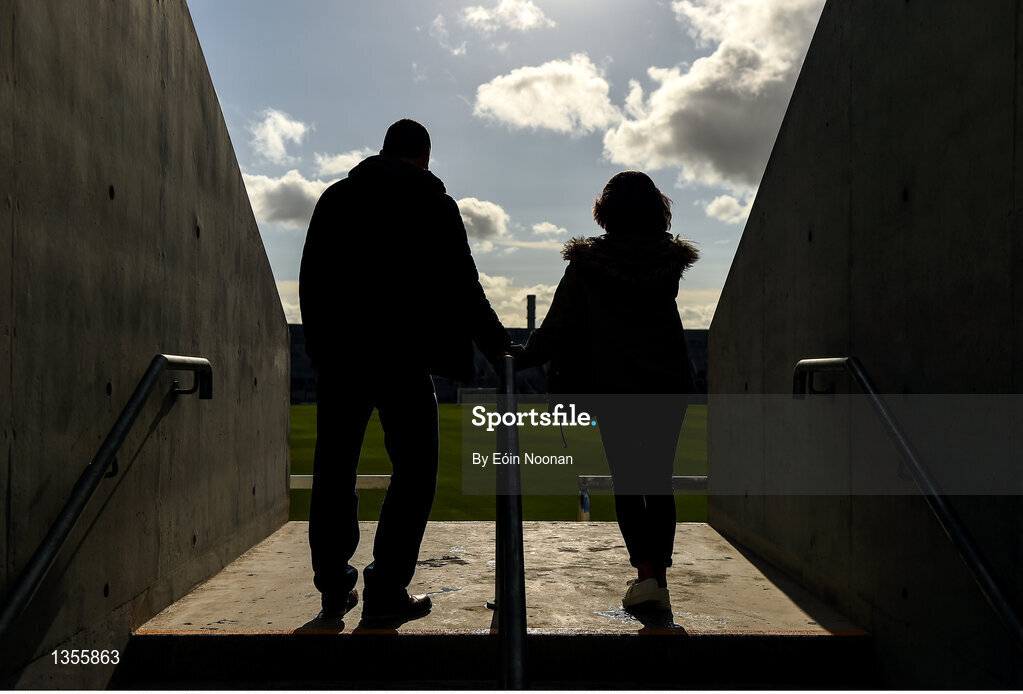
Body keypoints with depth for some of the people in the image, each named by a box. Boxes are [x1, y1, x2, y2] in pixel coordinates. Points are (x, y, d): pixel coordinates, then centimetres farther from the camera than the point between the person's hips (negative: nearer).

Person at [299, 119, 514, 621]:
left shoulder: (335, 197, 11)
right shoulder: (435, 205, 2)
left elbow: (310, 279, 10)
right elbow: (463, 288, 1)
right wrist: (500, 348, 12)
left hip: (338, 356, 4)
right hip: (401, 357, -3)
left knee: (334, 470, 13)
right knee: (414, 471, 6)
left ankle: (333, 588, 20)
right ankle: (386, 590, 5)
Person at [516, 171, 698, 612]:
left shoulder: (586, 263, -7)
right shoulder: (670, 261, 1)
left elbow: (558, 327, -5)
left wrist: (519, 359, 8)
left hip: (613, 389, -2)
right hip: (668, 387, 3)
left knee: (626, 483, 7)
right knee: (659, 482, 11)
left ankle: (645, 573, -3)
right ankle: (659, 579, 13)